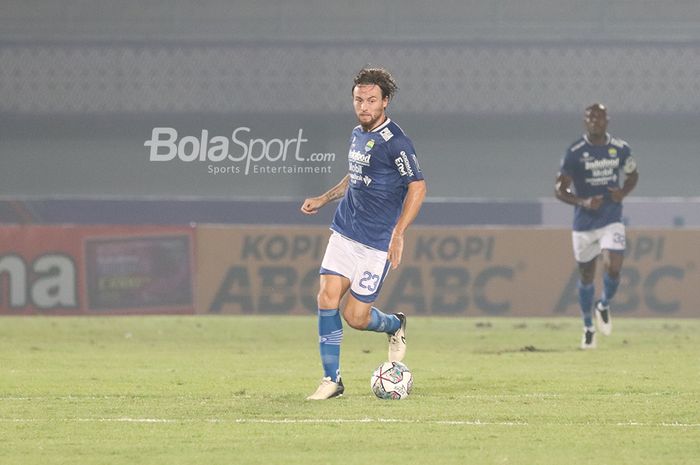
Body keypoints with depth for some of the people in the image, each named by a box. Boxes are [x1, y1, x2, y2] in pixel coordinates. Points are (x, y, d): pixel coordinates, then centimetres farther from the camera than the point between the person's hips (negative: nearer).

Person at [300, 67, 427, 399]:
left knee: (355, 316, -4)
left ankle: (396, 325, 30)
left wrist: (399, 233, -24)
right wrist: (323, 199, 21)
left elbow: (417, 187, -16)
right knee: (327, 297, -9)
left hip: (377, 243, -7)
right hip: (344, 234, 7)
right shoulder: (357, 135, 10)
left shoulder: (395, 142, -14)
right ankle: (331, 379, -1)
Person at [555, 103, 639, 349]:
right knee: (586, 276, 8)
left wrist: (623, 193, -5)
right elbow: (559, 189, -9)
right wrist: (582, 202, -26)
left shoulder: (620, 149, 0)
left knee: (613, 269, -17)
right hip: (584, 224, -1)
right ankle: (588, 327, 29)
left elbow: (632, 175, 17)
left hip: (612, 222, 1)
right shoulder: (575, 153, -9)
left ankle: (604, 306, 16)